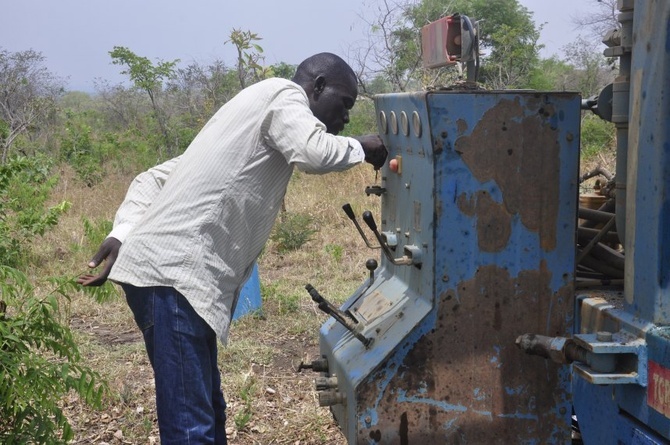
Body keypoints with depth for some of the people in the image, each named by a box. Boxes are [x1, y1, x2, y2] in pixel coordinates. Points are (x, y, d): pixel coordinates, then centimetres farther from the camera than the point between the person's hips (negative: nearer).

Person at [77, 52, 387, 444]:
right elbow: (315, 153, -20)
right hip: (173, 275, -10)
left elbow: (155, 177, 23)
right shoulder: (284, 95, 2)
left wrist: (124, 233, 8)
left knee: (208, 412, 15)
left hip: (168, 272, 10)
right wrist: (361, 147, 1)